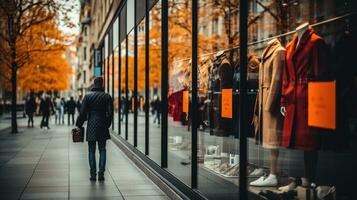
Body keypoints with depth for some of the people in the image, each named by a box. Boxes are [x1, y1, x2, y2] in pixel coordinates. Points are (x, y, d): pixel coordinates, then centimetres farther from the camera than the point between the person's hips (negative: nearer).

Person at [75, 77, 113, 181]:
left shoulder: (88, 96, -2)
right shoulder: (107, 96, 0)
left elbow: (82, 112, -4)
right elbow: (110, 113, 0)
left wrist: (78, 125, 5)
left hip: (91, 127, -1)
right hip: (103, 127, 1)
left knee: (91, 151, 6)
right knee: (102, 150, 8)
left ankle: (93, 174, 4)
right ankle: (101, 173, 2)